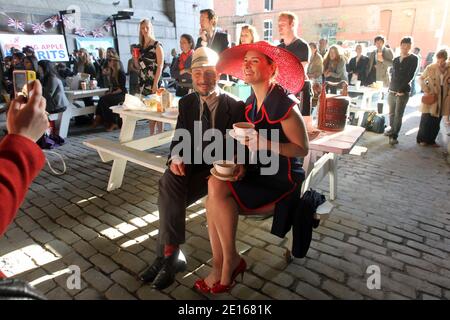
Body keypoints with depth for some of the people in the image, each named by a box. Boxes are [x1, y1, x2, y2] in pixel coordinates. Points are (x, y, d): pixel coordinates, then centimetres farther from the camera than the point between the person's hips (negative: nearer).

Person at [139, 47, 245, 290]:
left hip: (217, 168, -4)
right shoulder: (187, 102, 10)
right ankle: (170, 253, -20)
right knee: (169, 182, -29)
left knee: (170, 193, -26)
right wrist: (175, 157, -15)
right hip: (190, 164, 4)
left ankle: (167, 253, -11)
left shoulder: (235, 106, -4)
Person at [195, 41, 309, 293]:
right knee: (215, 187, -17)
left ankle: (231, 261, 1)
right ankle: (220, 268, -4)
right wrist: (242, 162, -6)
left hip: (281, 181, -7)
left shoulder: (283, 103, -16)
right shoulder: (252, 102, 9)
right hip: (258, 174, 7)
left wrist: (264, 144, -25)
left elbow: (302, 149, -14)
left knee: (217, 196, -22)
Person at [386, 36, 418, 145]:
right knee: (391, 113, 10)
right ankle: (392, 130, 25)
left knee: (398, 115, -5)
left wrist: (401, 89, -14)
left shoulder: (413, 59, -1)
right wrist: (391, 87, 4)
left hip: (403, 92, -5)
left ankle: (394, 136, -1)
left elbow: (410, 76, -8)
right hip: (392, 90, 5)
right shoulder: (396, 59, 15)